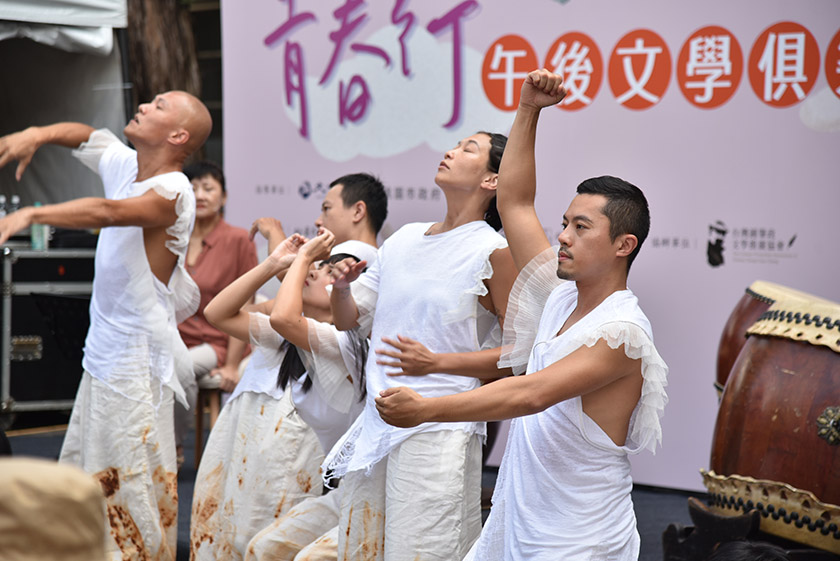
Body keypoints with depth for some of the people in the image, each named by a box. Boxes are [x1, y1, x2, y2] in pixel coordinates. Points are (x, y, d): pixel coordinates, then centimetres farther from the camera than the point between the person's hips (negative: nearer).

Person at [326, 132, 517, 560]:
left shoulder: (493, 252, -6)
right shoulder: (404, 238, 14)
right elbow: (347, 319, 19)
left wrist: (435, 362, -18)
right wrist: (342, 286, -3)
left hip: (437, 432, -6)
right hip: (376, 426, 6)